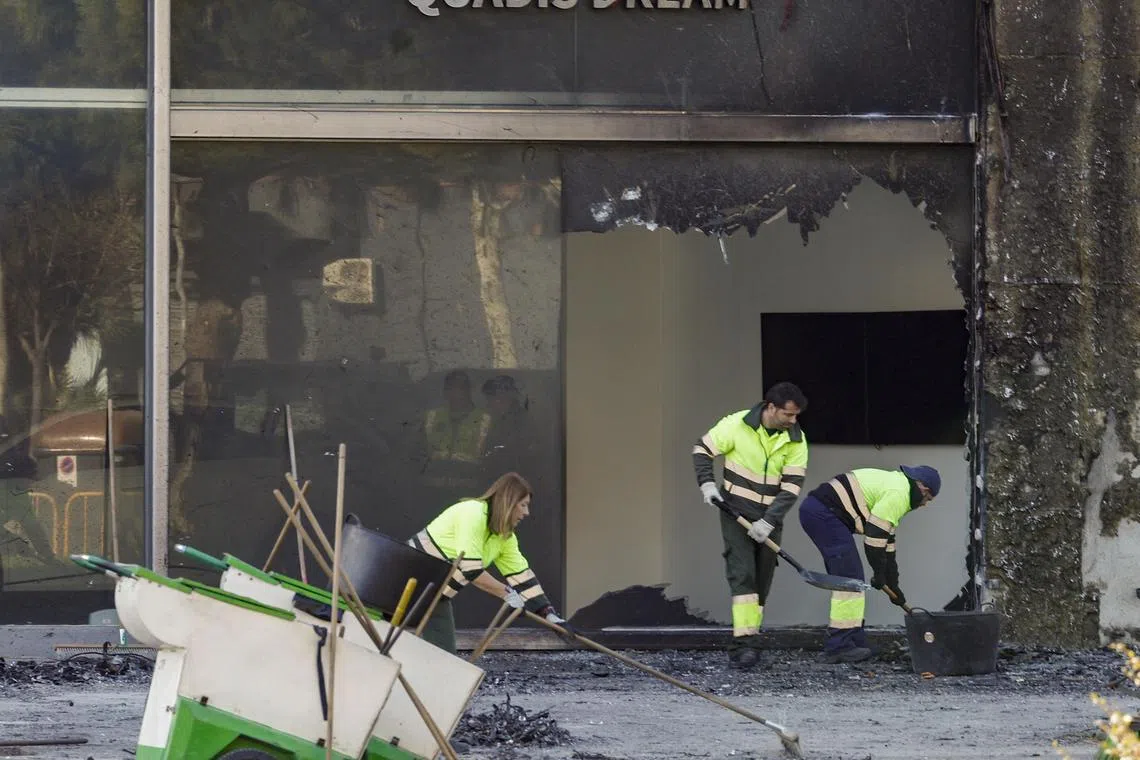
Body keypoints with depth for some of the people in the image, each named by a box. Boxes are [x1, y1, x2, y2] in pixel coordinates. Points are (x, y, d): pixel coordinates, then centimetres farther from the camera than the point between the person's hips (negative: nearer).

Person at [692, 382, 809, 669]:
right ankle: (744, 643, -23)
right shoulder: (737, 425, -13)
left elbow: (792, 487, -9)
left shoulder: (796, 440, -6)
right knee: (742, 574, -15)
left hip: (770, 519, 4)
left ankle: (748, 642, 17)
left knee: (762, 580, 7)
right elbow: (702, 450, -2)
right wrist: (707, 484, -16)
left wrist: (769, 522, -18)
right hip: (737, 513, -4)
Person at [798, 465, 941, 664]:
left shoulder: (893, 484, 25)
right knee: (850, 579, -10)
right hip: (824, 513, -11)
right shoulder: (898, 493, -9)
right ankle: (839, 646, -12)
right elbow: (875, 535, -15)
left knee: (846, 579, 15)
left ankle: (854, 642, 18)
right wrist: (880, 573, -3)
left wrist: (893, 585, 30)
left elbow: (886, 538, 29)